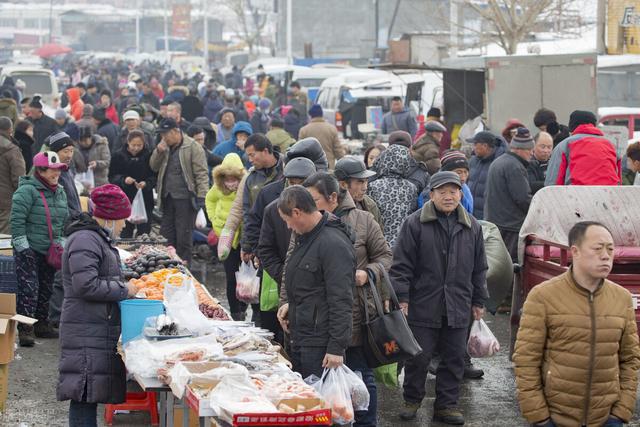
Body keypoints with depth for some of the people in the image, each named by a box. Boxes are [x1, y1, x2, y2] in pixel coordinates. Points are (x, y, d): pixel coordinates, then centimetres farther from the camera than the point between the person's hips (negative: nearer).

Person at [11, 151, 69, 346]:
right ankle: (25, 330, -8)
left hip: (49, 250, 8)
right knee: (29, 289, -11)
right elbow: (17, 220, -17)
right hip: (29, 250, -8)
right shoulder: (27, 191, -14)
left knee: (46, 289, 13)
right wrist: (22, 247, -18)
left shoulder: (60, 192, 11)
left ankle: (41, 324, 26)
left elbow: (64, 220, 23)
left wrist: (59, 243, 17)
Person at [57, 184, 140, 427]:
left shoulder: (99, 238, 19)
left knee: (88, 395, 12)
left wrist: (123, 287, 14)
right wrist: (123, 290, -13)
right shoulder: (85, 241, -15)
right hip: (87, 332, -10)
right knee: (85, 392, -9)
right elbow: (86, 285, -23)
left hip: (100, 330, 10)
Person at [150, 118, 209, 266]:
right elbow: (154, 167, 16)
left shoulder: (193, 147, -9)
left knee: (184, 237, -3)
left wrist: (201, 196, -18)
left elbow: (201, 173, -12)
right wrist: (158, 152, -2)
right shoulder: (165, 147, 13)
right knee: (166, 235, 11)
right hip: (168, 198, 7)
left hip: (185, 198, -7)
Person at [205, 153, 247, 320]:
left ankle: (242, 311, 24)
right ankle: (235, 315, 13)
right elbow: (210, 199, 19)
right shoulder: (219, 188, -4)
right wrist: (213, 218, 9)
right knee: (231, 278, 3)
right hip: (227, 236, 3)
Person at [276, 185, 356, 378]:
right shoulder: (304, 236, 14)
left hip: (321, 344, -10)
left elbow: (341, 301, -21)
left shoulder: (334, 244, -19)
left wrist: (337, 347, -22)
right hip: (299, 339, 10)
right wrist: (288, 303, 11)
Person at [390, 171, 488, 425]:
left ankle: (447, 404, 20)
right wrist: (401, 297, -10)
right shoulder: (415, 224, -5)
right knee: (418, 358, 4)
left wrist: (478, 301, 15)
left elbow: (479, 268, 16)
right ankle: (412, 400, 23)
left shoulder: (472, 227, 8)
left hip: (458, 308, 4)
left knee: (454, 358, 9)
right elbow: (402, 264, -5)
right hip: (423, 306, -3)